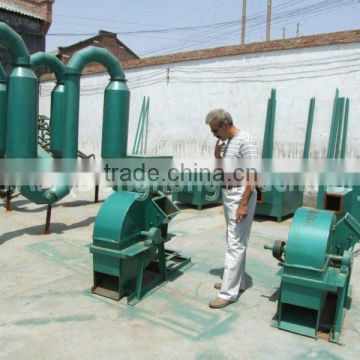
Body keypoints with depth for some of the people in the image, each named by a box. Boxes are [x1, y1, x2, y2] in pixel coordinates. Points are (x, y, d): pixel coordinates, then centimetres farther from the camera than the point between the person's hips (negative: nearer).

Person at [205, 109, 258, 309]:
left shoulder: (245, 141, -17)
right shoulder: (226, 142, 11)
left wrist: (243, 204, -24)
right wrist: (217, 156, 0)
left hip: (241, 196, -9)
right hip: (228, 195, 10)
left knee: (235, 245, -7)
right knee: (236, 242, 16)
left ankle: (229, 292, -1)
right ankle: (238, 281, 28)